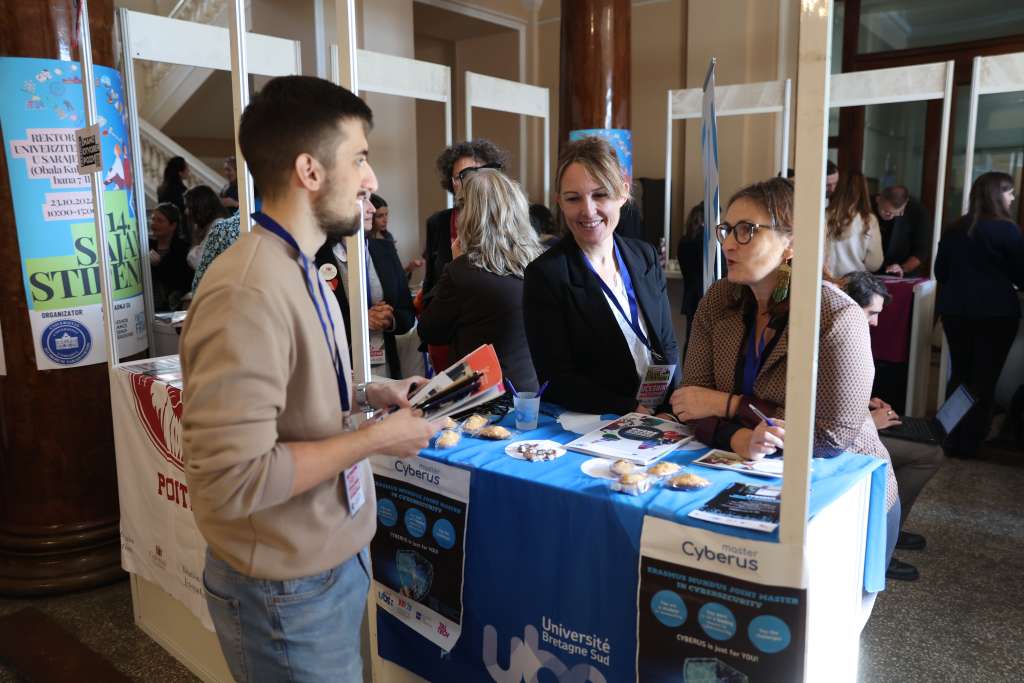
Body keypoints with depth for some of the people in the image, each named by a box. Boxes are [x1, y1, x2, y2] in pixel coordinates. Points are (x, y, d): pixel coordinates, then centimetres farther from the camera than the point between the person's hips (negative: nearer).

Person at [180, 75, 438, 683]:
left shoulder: (297, 269, 5)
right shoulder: (247, 294, -27)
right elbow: (232, 478, -31)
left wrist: (369, 396, 1)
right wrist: (376, 437, -23)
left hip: (335, 556, 9)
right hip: (290, 590, -9)